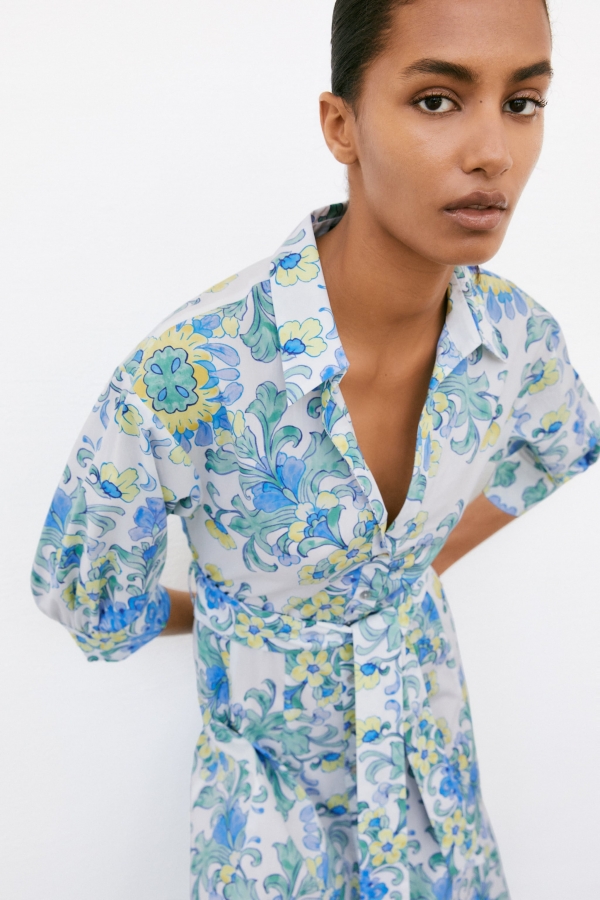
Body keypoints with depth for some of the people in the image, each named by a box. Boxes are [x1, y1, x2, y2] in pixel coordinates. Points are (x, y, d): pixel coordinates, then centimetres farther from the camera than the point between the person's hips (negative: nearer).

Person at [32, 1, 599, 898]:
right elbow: (90, 602, -15)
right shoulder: (184, 377, -34)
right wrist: (240, 616, 0)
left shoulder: (513, 333, -19)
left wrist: (431, 565, 4)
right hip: (274, 781, -3)